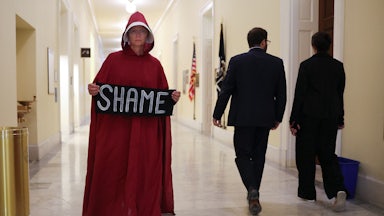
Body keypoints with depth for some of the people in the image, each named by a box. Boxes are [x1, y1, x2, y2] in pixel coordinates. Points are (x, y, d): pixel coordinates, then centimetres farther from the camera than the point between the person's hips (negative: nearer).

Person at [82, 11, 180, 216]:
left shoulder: (155, 64, 10)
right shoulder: (113, 59, 5)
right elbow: (99, 87, 4)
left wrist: (172, 97, -8)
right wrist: (93, 90, -17)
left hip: (146, 131, 1)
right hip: (115, 128, -1)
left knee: (144, 174, 4)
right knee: (111, 173, 1)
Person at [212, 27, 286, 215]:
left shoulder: (237, 61, -4)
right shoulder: (277, 63, 1)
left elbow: (226, 90, -5)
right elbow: (281, 94, 4)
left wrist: (217, 114, 3)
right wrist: (277, 117, 15)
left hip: (243, 117, -2)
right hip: (265, 118, 2)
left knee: (243, 155, 6)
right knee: (258, 156, 14)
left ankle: (252, 189, -15)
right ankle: (253, 195, 24)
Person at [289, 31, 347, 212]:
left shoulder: (306, 65, -8)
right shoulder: (338, 66, 4)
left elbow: (299, 94, -9)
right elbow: (340, 93, 9)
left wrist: (294, 119, -5)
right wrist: (340, 119, 17)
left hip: (309, 116, -4)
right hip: (331, 116, 4)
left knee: (306, 155, 8)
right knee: (328, 153, 11)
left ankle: (307, 192, 17)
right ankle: (338, 189, -7)